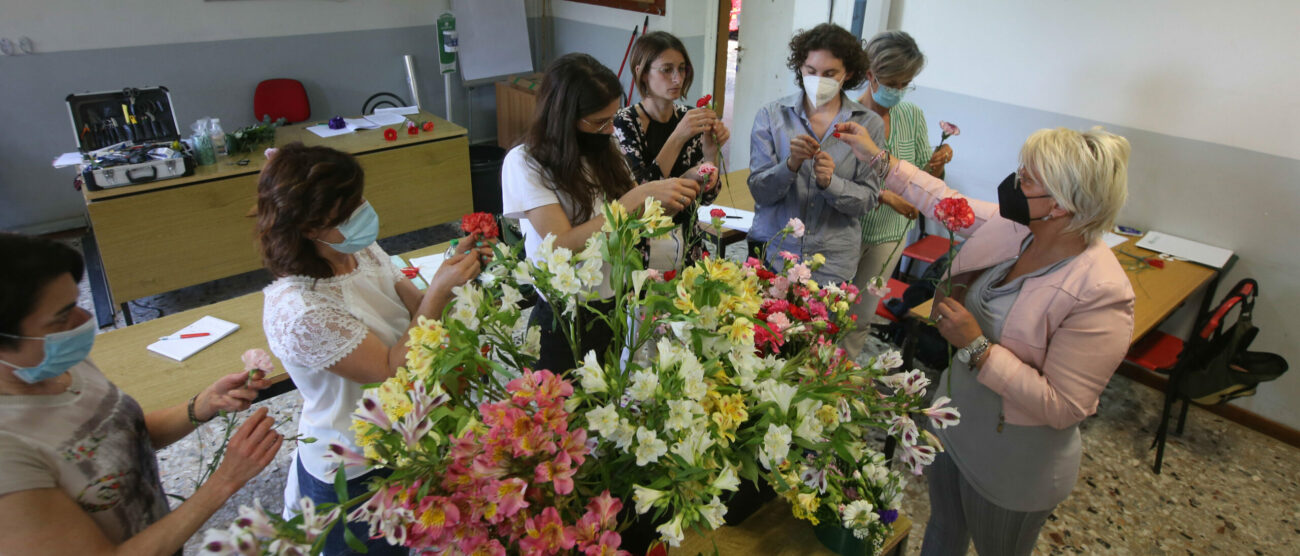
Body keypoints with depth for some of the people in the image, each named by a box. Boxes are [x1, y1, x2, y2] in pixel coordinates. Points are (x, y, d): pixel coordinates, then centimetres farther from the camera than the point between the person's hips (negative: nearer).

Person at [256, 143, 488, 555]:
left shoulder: (363, 251, -7)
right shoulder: (297, 311, -31)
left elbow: (419, 313, -2)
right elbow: (392, 371, -27)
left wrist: (455, 270, -20)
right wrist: (439, 290, -33)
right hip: (354, 476, -7)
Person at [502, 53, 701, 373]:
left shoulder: (603, 151, 4)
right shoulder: (524, 163, -13)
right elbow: (564, 245, -24)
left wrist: (681, 188, -11)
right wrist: (638, 196, -27)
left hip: (619, 303, 5)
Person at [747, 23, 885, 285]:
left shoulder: (869, 124, -1)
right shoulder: (771, 115, -1)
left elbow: (867, 200, -3)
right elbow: (759, 192, -5)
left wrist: (830, 182, -21)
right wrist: (791, 165, -24)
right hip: (770, 252, 0)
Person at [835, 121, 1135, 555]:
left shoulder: (1100, 293, -31)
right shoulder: (1012, 226, -12)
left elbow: (1062, 408, -30)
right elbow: (944, 200, 5)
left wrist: (977, 347, -32)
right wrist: (876, 155, 7)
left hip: (1012, 465, -6)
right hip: (953, 422, 6)